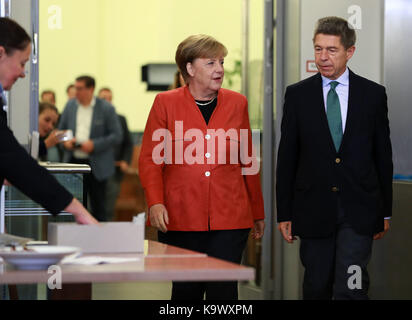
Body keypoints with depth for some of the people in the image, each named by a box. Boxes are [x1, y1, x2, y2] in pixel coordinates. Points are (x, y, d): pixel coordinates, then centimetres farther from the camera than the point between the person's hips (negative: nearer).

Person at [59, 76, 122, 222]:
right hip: (73, 162, 4)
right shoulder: (70, 105, 8)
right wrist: (65, 141, -6)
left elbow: (116, 136, -7)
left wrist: (94, 145, -18)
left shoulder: (106, 108, -5)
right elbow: (61, 130, 17)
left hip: (96, 165, -4)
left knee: (98, 208, 2)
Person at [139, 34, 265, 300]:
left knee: (223, 289, -5)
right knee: (186, 291, 6)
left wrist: (257, 212, 19)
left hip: (229, 219, 1)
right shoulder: (166, 103, 3)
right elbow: (150, 159, 2)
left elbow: (247, 161, 16)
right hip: (180, 219, -1)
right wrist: (155, 203, -12)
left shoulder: (237, 103, 9)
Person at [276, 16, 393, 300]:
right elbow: (287, 157, 4)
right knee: (316, 287, 8)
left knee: (351, 288, -11)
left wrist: (385, 211, 7)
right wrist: (284, 213, 2)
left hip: (358, 211, -1)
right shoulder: (298, 95, 4)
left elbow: (383, 155, 8)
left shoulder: (373, 94, 4)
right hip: (314, 210, 1)